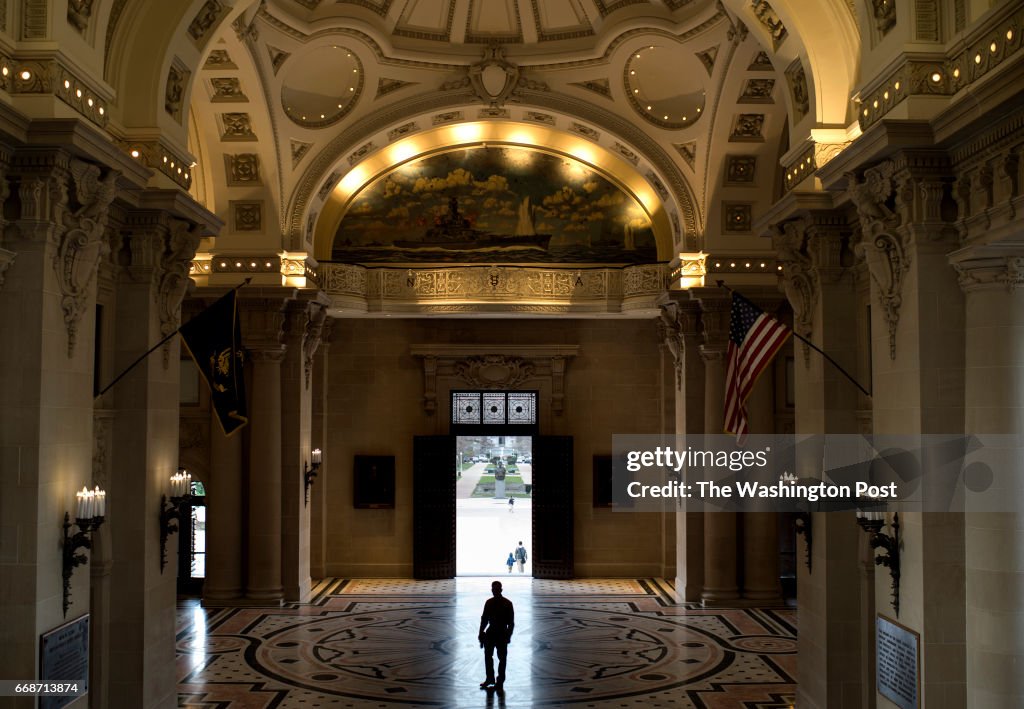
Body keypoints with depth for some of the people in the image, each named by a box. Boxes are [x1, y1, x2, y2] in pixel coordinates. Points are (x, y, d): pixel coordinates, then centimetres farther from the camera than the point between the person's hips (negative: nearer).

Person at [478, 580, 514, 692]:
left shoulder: (507, 604, -9)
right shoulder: (489, 602, 4)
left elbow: (511, 622, -8)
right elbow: (484, 619, 10)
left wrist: (508, 636, -14)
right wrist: (481, 633, 5)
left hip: (502, 634, -5)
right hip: (491, 632, 5)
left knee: (502, 658, 4)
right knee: (488, 656, 12)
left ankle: (500, 682, 13)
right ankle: (490, 678, 28)